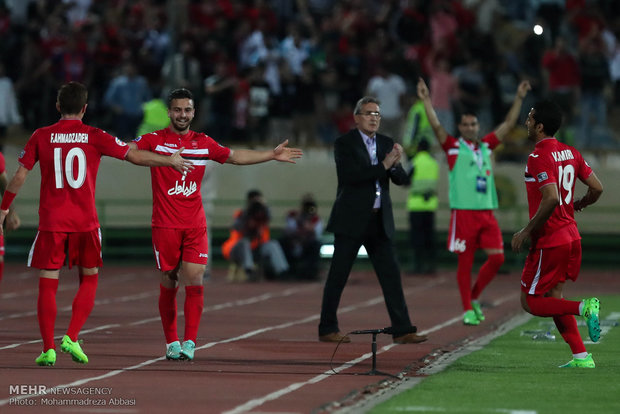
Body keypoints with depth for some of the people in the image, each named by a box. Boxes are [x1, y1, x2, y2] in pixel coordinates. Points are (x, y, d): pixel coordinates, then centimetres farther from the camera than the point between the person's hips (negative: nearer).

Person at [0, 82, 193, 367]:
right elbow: (136, 157, 3)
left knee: (47, 284, 5)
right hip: (85, 222, 0)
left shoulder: (41, 137, 1)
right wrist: (172, 161, 17)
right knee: (89, 279, 16)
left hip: (51, 222, 0)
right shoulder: (95, 137, -1)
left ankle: (48, 349, -1)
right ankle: (71, 338, 2)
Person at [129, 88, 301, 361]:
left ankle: (189, 343, -7)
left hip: (195, 225, 2)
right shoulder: (154, 140, 0)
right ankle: (171, 342, 15)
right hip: (165, 225, -2)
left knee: (194, 282, -10)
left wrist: (272, 155, 22)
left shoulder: (203, 143, 11)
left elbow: (235, 156, 22)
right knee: (168, 285, 2)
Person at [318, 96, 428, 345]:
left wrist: (396, 164, -15)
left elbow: (401, 180, 7)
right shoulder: (344, 144, -5)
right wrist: (383, 166, -21)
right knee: (337, 277, 1)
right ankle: (327, 329, 9)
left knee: (391, 275, 1)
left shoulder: (386, 144, 11)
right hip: (351, 220, -5)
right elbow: (350, 175, -19)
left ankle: (402, 330, 1)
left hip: (379, 222, 5)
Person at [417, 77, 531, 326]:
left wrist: (519, 99, 14)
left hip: (486, 212, 5)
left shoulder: (486, 146, 14)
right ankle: (468, 310, 5)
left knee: (497, 257, -4)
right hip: (463, 212, -5)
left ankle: (474, 297, 14)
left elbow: (507, 125, 18)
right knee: (465, 263, -1)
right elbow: (436, 126, -10)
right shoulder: (454, 147, 2)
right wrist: (426, 101, -19)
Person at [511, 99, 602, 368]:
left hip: (550, 242, -8)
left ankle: (584, 307, -16)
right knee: (552, 298, 17)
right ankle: (581, 357, 11)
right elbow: (597, 188, 10)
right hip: (572, 237, 8)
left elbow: (551, 199, -28)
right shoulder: (570, 153, 8)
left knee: (531, 303, 2)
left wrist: (526, 232, -20)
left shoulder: (539, 157, -18)